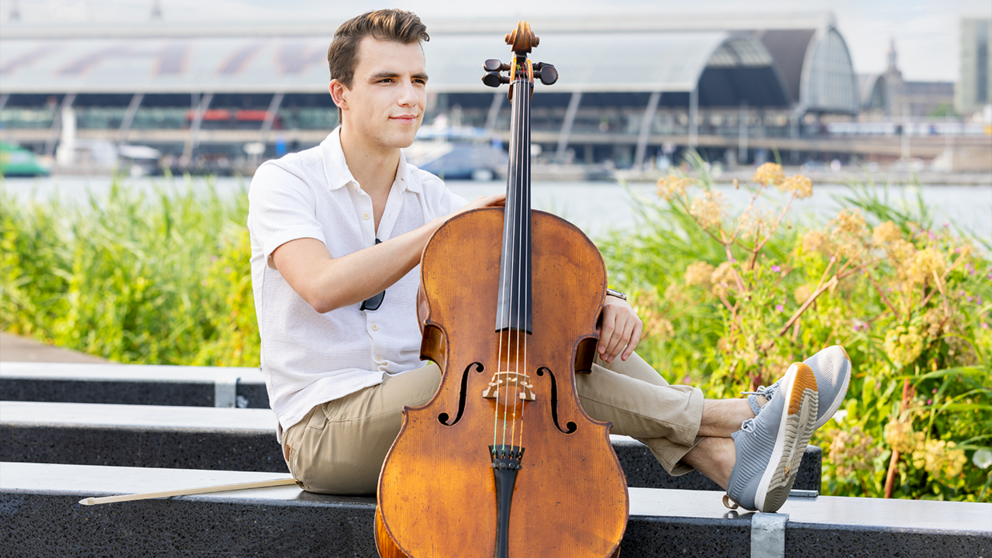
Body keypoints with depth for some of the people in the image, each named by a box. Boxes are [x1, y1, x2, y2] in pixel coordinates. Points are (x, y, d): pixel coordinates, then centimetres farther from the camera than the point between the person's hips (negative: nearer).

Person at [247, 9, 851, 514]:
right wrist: (443, 226, -19)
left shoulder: (430, 195, 13)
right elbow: (322, 286, -24)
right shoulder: (284, 183, -4)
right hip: (326, 430, -5)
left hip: (414, 420, 6)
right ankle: (734, 416, -22)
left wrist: (600, 303, -19)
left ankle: (730, 460, -28)